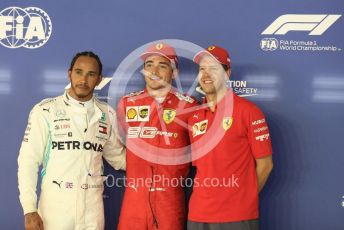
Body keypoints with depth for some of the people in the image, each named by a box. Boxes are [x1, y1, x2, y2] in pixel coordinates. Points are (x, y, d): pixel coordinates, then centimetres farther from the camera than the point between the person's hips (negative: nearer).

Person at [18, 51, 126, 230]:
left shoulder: (107, 115, 4)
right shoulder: (45, 111, -6)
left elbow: (118, 157, 13)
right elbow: (28, 161, -6)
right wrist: (30, 210, -11)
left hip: (92, 211, 3)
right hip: (54, 211, -2)